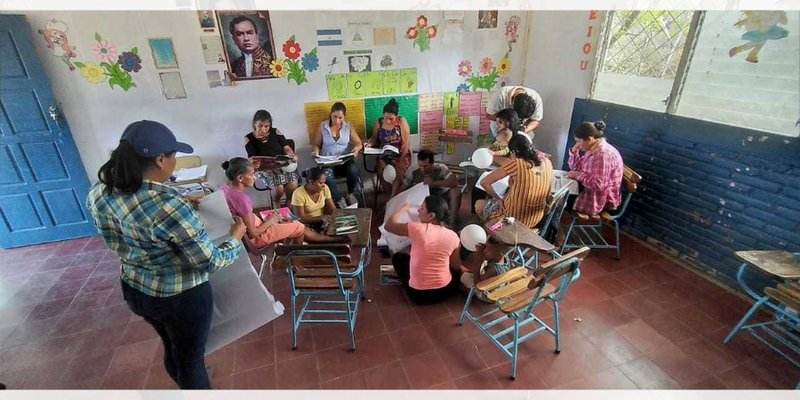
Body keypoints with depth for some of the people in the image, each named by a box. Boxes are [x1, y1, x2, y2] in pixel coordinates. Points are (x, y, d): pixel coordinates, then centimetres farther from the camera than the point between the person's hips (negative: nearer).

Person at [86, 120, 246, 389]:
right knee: (191, 358, 17)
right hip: (181, 297, -8)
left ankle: (187, 387, 57)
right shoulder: (170, 206, -33)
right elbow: (211, 262, -24)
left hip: (135, 290, 8)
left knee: (173, 349, 31)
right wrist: (236, 238, -6)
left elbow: (118, 246, 8)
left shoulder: (98, 194, -8)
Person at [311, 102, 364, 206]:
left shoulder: (348, 127, 6)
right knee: (326, 177, -35)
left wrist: (357, 148, -17)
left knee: (354, 171, -33)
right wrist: (316, 151, -13)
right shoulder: (322, 126, 4)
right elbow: (315, 144, 11)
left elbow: (359, 143, 8)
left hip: (345, 160, 1)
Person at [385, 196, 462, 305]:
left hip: (418, 294, -3)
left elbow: (389, 225, -4)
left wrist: (404, 208, 9)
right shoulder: (452, 236, -9)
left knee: (398, 256, 21)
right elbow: (457, 267, 3)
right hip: (445, 291, 3)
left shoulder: (417, 229, -19)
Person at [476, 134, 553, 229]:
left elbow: (484, 182, -18)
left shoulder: (516, 163, -22)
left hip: (513, 218, -6)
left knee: (479, 204, 21)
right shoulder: (547, 162, -5)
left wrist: (498, 199, -4)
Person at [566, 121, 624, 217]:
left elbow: (598, 185, -31)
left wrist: (578, 175, -21)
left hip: (600, 200, -9)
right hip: (587, 190, 9)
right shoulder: (592, 149, 5)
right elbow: (576, 168, 13)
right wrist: (574, 151, -2)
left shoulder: (604, 154, -26)